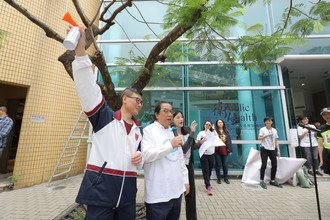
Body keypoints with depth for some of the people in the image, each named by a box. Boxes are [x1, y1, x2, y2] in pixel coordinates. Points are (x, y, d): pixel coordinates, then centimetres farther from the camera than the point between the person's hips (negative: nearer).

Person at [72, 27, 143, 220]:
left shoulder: (139, 130, 13)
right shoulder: (105, 117, -1)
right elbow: (87, 87, -13)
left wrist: (140, 158, -2)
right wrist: (81, 49, -21)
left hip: (128, 190, 5)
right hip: (100, 187, -5)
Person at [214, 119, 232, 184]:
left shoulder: (226, 131, 9)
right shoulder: (215, 131, -4)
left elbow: (229, 141, 10)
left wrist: (230, 149, 7)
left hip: (224, 150, 4)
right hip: (217, 150, -3)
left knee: (225, 164, 13)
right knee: (218, 164, 6)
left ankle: (226, 178, 28)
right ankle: (218, 178, 20)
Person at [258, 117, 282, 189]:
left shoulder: (274, 130, 14)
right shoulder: (262, 129, -1)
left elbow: (276, 141, 13)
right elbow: (259, 138, -12)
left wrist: (278, 150, 9)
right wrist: (267, 135, -16)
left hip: (272, 149, 5)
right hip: (264, 149, -5)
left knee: (274, 165, 5)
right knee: (264, 165, -6)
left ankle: (272, 180, 22)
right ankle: (262, 181, 4)